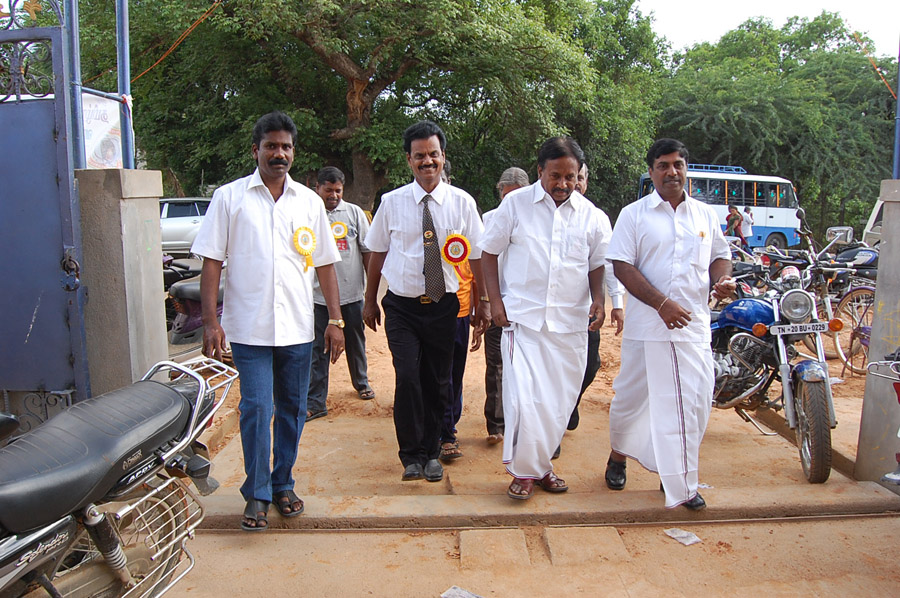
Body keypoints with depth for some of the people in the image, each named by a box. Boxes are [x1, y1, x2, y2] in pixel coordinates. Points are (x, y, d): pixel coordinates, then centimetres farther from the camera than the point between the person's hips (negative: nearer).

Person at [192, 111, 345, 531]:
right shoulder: (229, 197, 3)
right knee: (256, 408, -4)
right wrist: (210, 321, -7)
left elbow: (325, 264, 10)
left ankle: (283, 484, 28)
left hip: (297, 327, 3)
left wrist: (335, 320, 4)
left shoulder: (309, 201, 9)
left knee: (292, 409, 10)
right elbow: (211, 261, 0)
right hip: (249, 327, -3)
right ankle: (257, 494, 12)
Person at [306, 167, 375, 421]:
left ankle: (361, 383, 38)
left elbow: (367, 250, 8)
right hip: (318, 294, -2)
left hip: (352, 292, 2)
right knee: (317, 349, -1)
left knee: (355, 342, 17)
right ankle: (315, 402, 6)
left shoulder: (354, 212, 4)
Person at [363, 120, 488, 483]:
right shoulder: (392, 202, -1)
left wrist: (483, 301, 2)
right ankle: (412, 455, 6)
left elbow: (478, 255, 4)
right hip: (401, 306, -1)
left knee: (438, 382, 9)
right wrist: (370, 301, 12)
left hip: (443, 306, 1)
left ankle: (431, 452, 29)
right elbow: (377, 253, 8)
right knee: (407, 377, -13)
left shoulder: (461, 202, -1)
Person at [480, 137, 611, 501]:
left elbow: (598, 265, 15)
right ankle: (524, 471, 7)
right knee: (524, 397, -11)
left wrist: (598, 300, -3)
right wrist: (496, 300, -4)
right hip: (522, 317, -3)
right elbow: (490, 253, 5)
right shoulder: (516, 204, 1)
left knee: (559, 400, 9)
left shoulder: (592, 216, 7)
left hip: (571, 323, 3)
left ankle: (540, 466, 27)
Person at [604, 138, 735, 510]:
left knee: (695, 404, 3)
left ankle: (679, 480, 19)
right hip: (646, 327, -3)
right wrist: (662, 303, -17)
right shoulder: (634, 214, 0)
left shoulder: (705, 214, 12)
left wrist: (723, 278, -3)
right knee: (632, 397, 8)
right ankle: (618, 456, 34)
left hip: (694, 327, 3)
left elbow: (720, 255, 22)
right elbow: (622, 266, -8)